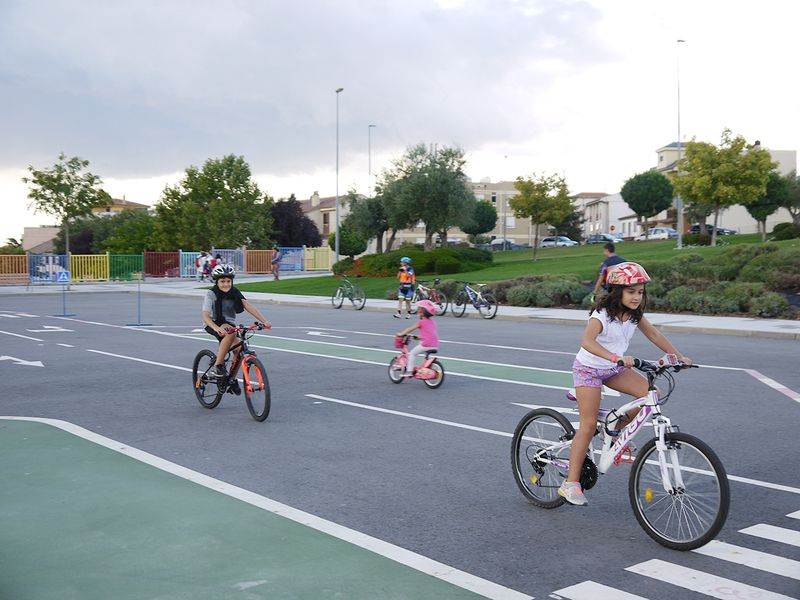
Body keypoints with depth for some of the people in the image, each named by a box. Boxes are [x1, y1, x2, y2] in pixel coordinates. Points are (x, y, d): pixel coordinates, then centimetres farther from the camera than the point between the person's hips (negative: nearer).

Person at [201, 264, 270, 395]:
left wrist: (264, 321, -28)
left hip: (229, 325, 5)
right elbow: (205, 316, -25)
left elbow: (249, 307, -13)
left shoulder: (235, 293, -1)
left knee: (239, 348, -19)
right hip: (215, 325, -4)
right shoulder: (211, 294, -14)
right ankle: (217, 366, -28)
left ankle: (232, 378, 4)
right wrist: (217, 328, -45)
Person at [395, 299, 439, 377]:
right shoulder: (433, 322, 18)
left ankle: (409, 371, -1)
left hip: (426, 344, -7)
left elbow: (409, 329, 5)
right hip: (435, 345, 7)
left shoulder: (421, 322, 0)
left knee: (412, 353, 5)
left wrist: (401, 334, 16)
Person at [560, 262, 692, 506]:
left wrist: (679, 356, -1)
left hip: (613, 369, 7)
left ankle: (618, 430, 8)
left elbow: (654, 335, 7)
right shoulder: (602, 314, -25)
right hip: (589, 368, -6)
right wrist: (615, 357, -54)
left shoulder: (634, 314, -3)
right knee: (588, 425, -11)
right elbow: (587, 341, -41)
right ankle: (571, 483, -5)